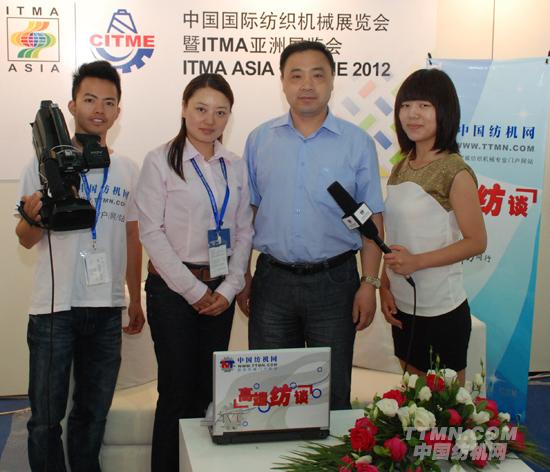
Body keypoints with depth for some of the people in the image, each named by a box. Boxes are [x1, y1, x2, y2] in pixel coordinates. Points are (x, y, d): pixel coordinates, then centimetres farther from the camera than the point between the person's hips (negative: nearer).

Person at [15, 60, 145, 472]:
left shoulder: (128, 171, 8)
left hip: (107, 310, 3)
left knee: (93, 413, 15)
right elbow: (27, 240, -1)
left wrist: (136, 300, 14)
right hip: (55, 308, -3)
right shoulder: (46, 164, -3)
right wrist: (33, 217, -23)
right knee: (46, 418, 5)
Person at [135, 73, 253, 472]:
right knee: (176, 390, 0)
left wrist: (229, 288, -2)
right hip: (173, 286, -4)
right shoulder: (161, 160, -4)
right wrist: (193, 289, -10)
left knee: (208, 390, 9)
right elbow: (151, 232, -8)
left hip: (220, 290, 4)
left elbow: (244, 230, 9)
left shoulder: (236, 166, 8)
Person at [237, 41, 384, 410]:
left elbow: (372, 219, 0)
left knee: (332, 392, 9)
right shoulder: (260, 140, 5)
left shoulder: (357, 143, 0)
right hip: (273, 280, 2)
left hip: (334, 281, -1)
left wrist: (370, 283, -6)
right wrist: (241, 279, 5)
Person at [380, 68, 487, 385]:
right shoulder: (402, 167, 6)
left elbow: (476, 241, -13)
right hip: (402, 306, 6)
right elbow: (395, 239, 10)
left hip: (442, 309, -6)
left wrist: (417, 261, -21)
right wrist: (384, 287, 2)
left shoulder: (455, 172, -13)